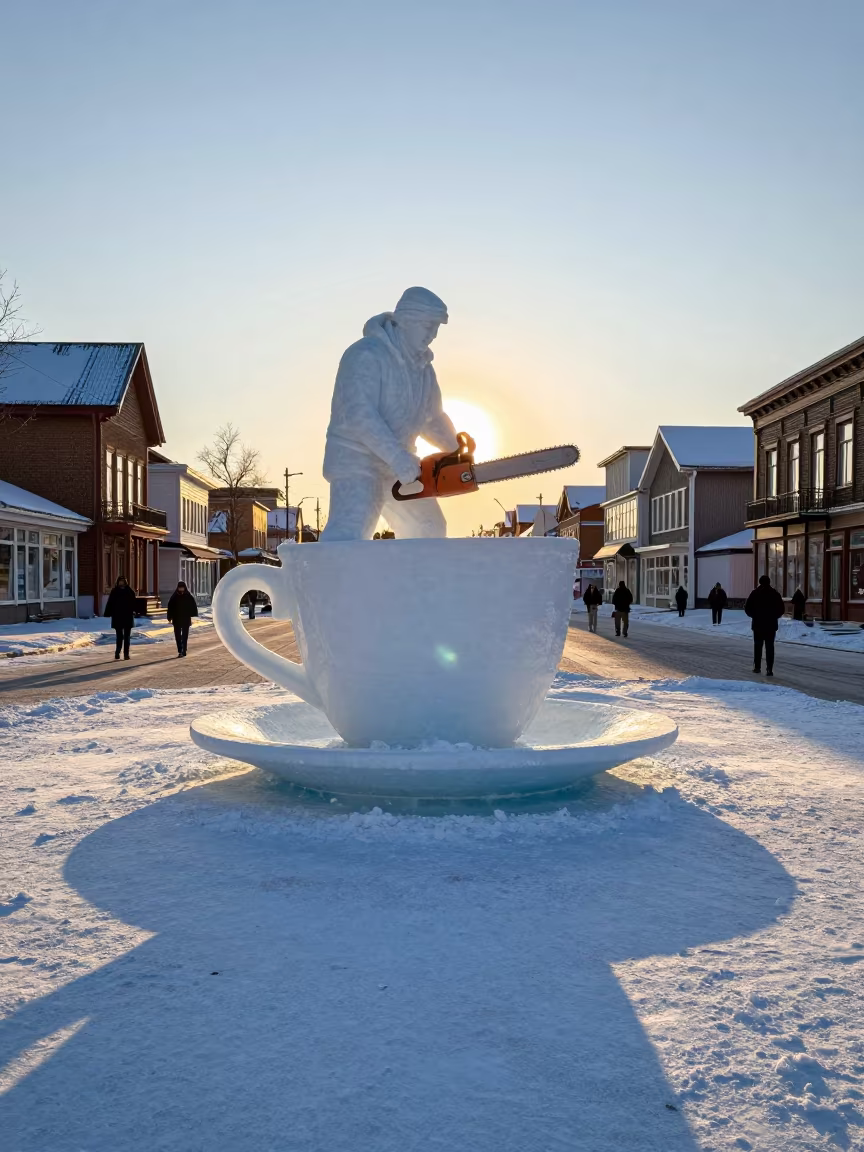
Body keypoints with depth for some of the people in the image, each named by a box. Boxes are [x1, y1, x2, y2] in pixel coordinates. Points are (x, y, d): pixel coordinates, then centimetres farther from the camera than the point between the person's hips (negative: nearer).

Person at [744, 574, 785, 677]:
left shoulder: (755, 593, -4)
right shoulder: (775, 593, 0)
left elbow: (747, 608, -5)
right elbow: (782, 609, 1)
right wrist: (774, 616, 15)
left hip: (758, 624, 0)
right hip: (771, 624, 0)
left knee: (758, 646, 12)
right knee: (769, 647, 1)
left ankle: (757, 667, 15)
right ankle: (769, 669, -5)